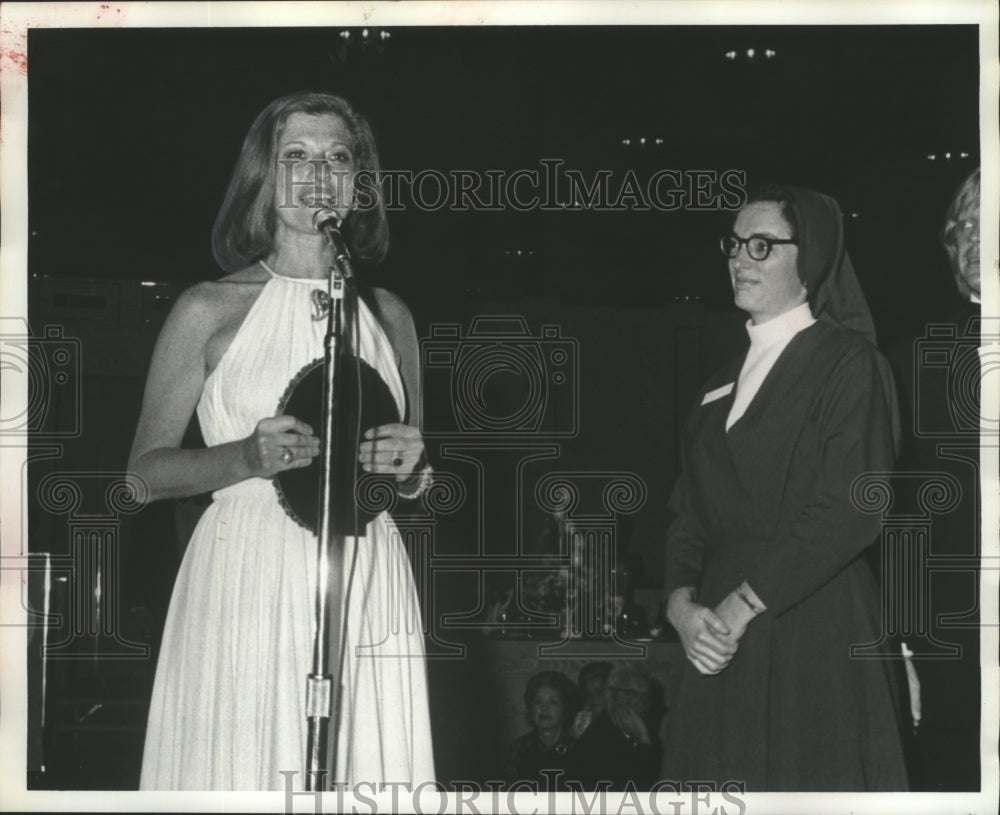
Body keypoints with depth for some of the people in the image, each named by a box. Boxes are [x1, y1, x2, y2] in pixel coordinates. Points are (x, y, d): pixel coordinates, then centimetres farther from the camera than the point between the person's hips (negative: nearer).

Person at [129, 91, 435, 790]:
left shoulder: (388, 315, 13)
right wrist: (248, 456, -15)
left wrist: (411, 464, -2)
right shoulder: (211, 309, 2)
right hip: (246, 584, -3)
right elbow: (144, 473, 1)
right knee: (241, 768, -4)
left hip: (367, 592, 3)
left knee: (370, 767, 0)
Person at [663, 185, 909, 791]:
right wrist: (682, 603, -6)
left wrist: (739, 606, -15)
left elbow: (849, 511, -14)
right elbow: (691, 513, 13)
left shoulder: (849, 361, -4)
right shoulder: (725, 382, 18)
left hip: (816, 627, -6)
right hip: (722, 636, 6)